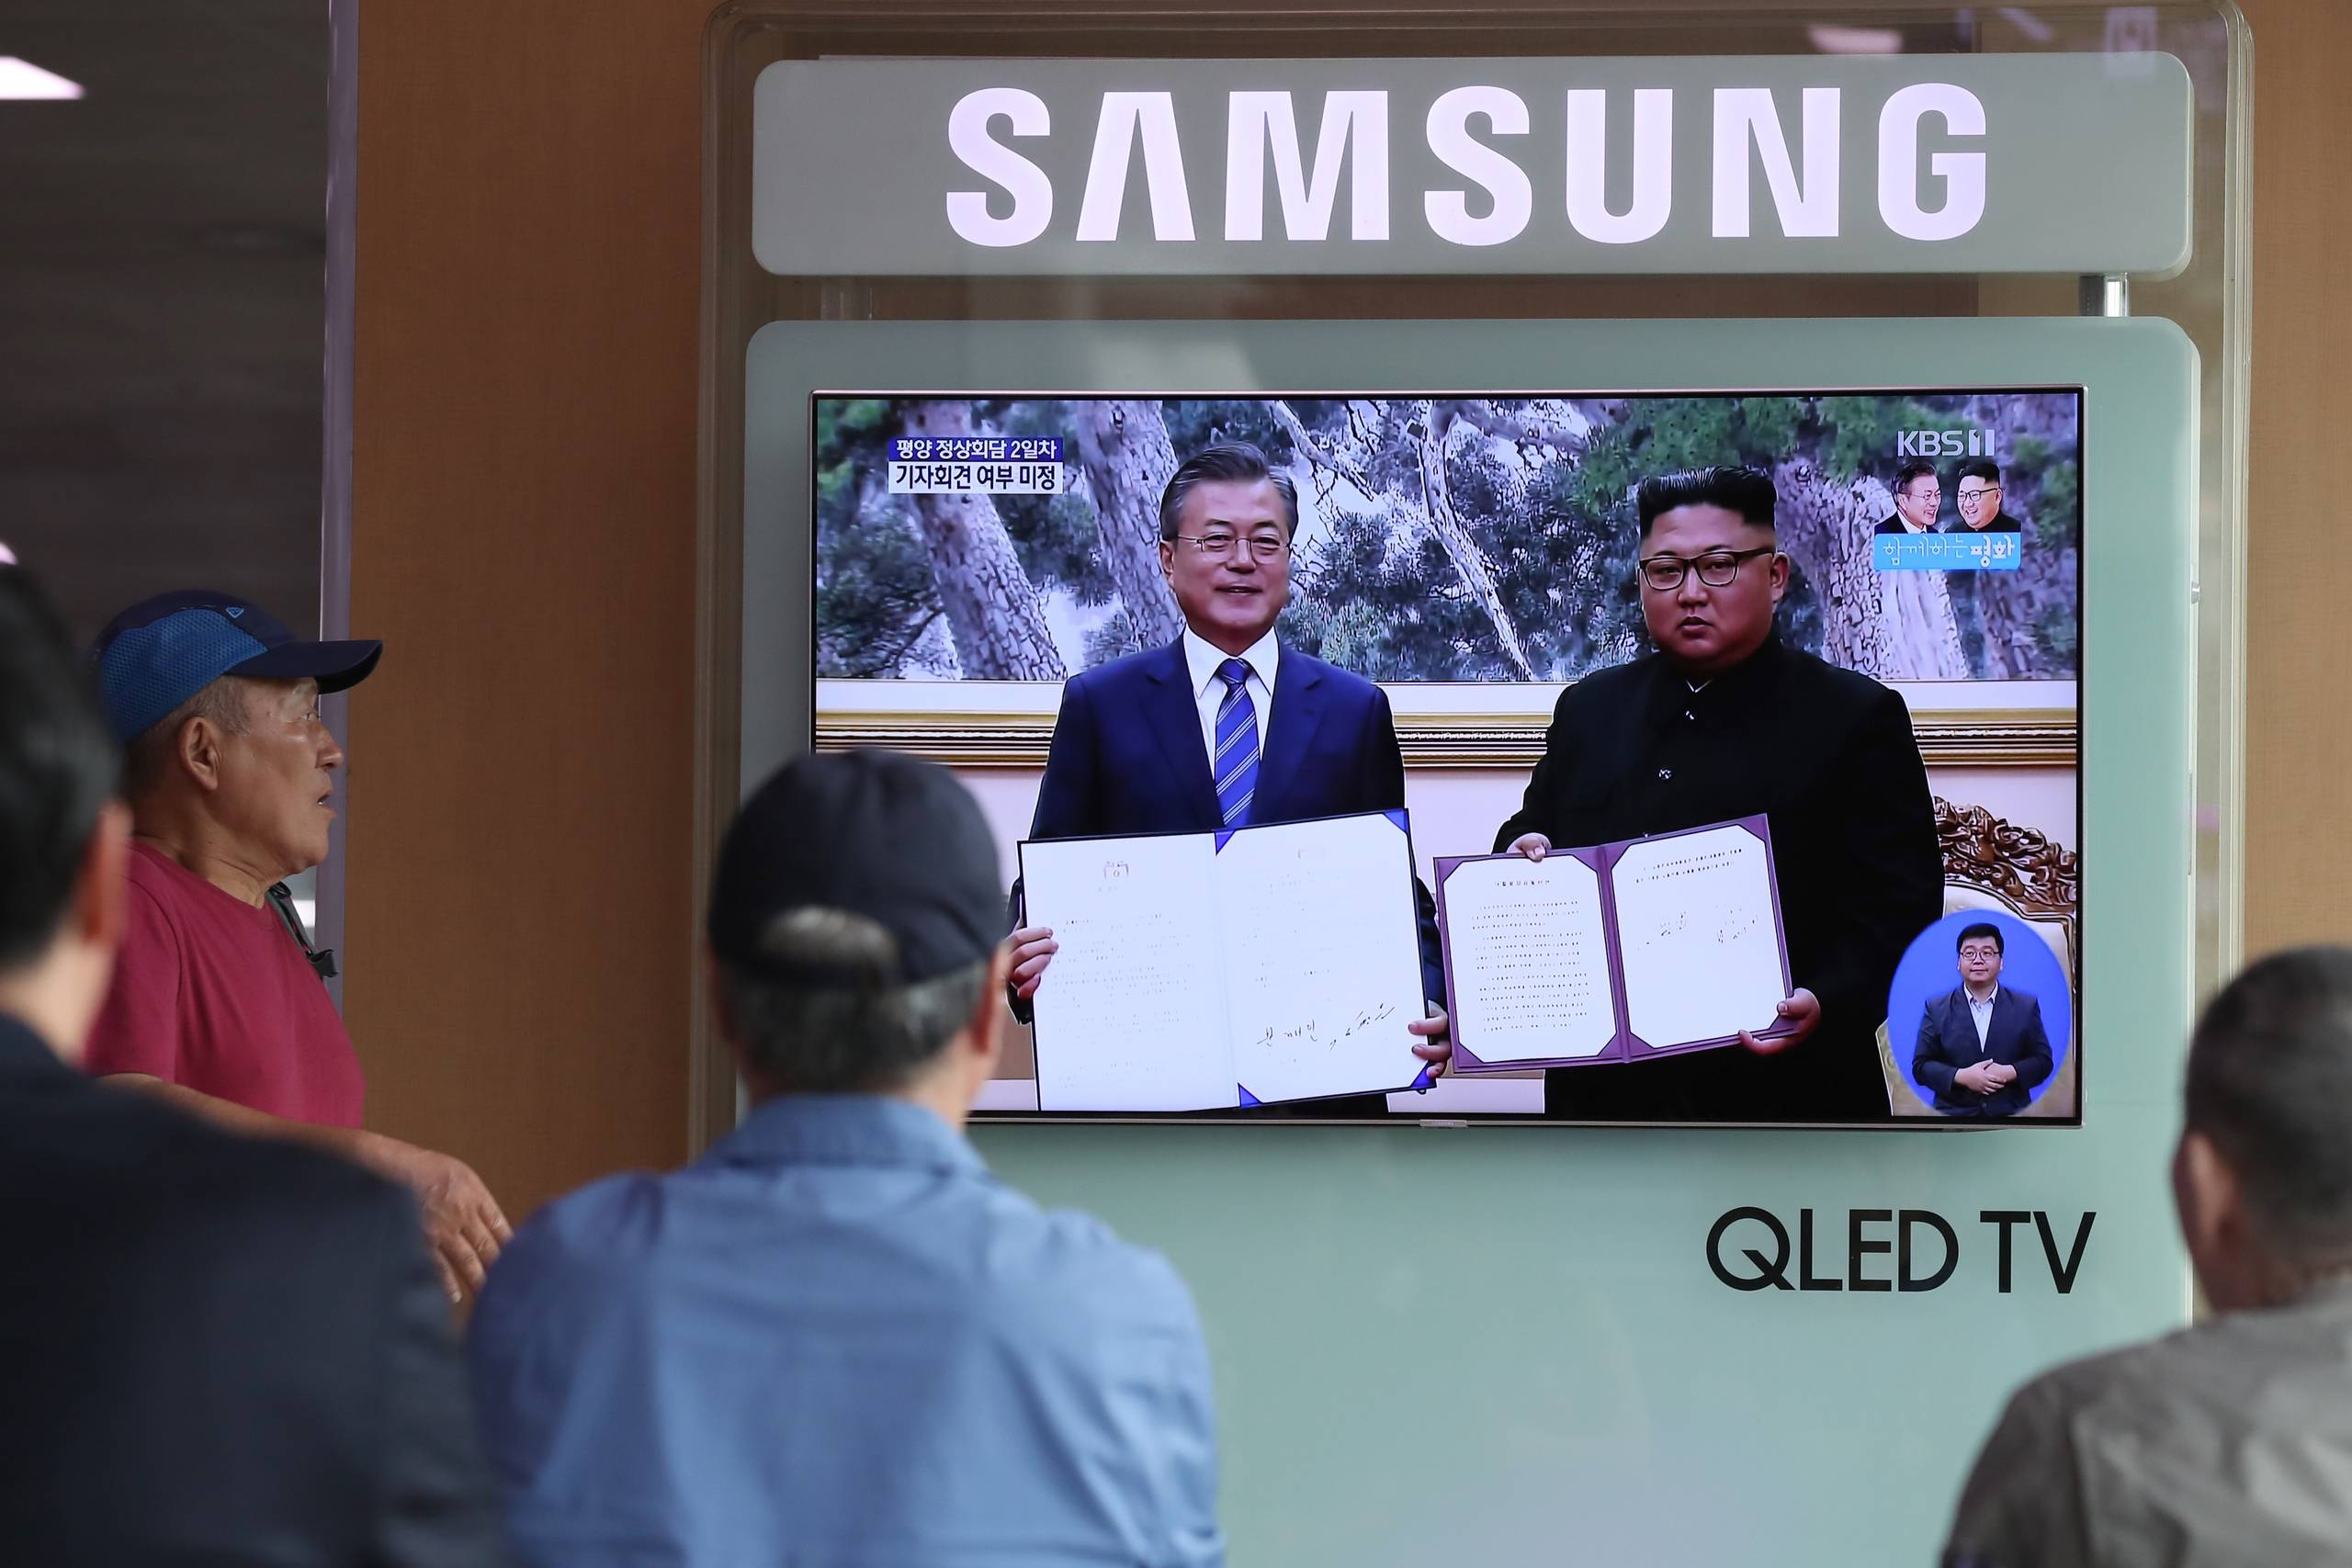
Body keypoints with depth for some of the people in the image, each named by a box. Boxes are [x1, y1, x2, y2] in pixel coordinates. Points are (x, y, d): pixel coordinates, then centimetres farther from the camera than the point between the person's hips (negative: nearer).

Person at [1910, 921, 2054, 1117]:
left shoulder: (2026, 1006, 7)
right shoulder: (1937, 1009, 5)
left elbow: (2042, 1061, 7)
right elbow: (1921, 1065, 2)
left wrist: (2010, 1073, -12)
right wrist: (1961, 1077, -14)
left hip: (2011, 1114, 1)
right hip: (1954, 1114, -1)